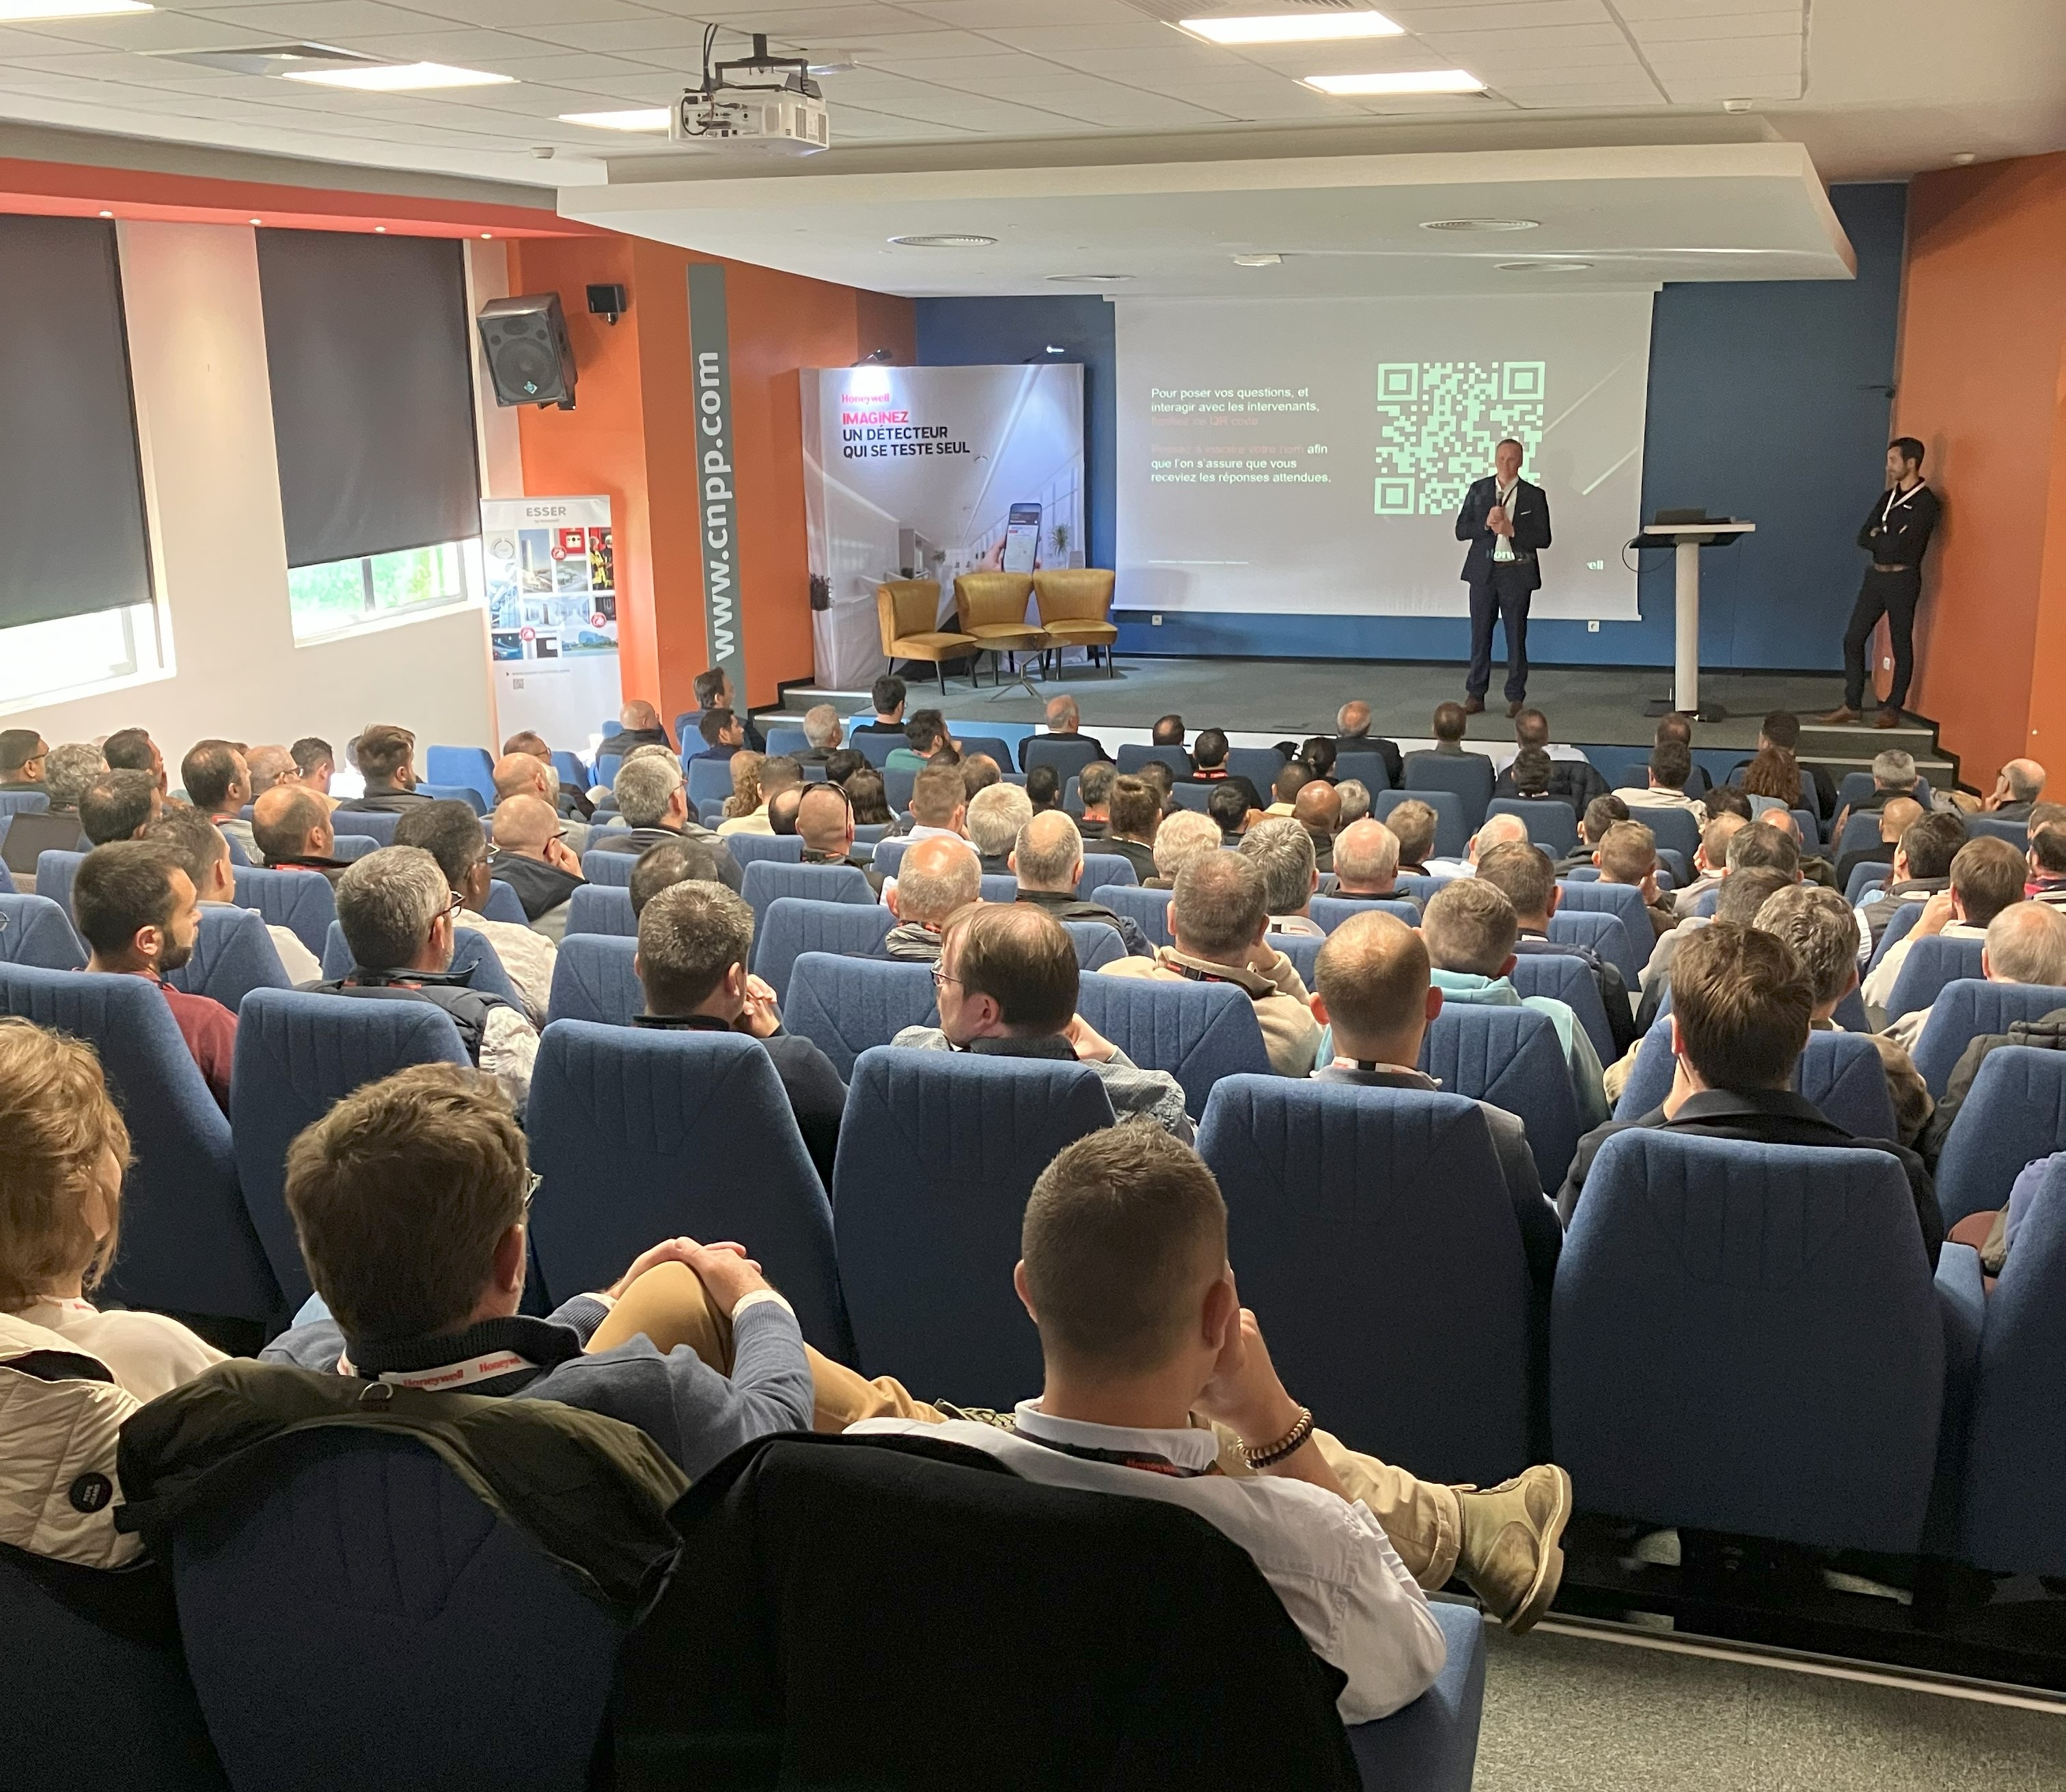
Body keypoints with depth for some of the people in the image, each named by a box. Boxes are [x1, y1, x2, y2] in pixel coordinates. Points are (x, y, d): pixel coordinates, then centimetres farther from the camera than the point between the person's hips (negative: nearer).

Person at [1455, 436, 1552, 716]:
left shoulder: (1534, 495, 1)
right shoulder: (1478, 490, 7)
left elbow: (1543, 538, -4)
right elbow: (1461, 530, 2)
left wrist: (1511, 530, -17)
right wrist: (1486, 524, -15)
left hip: (1517, 574, -1)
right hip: (1483, 571, 2)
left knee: (1516, 635, 3)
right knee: (1480, 634, 4)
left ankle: (1516, 697, 10)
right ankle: (1475, 695, 11)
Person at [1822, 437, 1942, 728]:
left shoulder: (1925, 502, -12)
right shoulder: (1889, 496, 12)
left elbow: (1901, 546, -20)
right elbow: (1863, 538, 6)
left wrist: (1877, 537, -4)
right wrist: (1888, 542, -11)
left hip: (1902, 580, -8)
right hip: (1875, 575, 8)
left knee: (1902, 646, 2)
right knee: (1853, 639, 6)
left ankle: (1893, 710, 9)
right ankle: (1851, 705, 13)